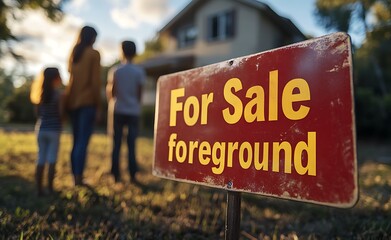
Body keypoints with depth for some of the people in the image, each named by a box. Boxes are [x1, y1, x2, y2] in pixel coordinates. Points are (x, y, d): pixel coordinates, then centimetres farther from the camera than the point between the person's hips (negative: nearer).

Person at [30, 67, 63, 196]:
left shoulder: (40, 94, 8)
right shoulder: (58, 94, -10)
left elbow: (37, 112, 10)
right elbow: (61, 113, -14)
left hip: (41, 129, 5)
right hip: (54, 130, -5)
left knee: (41, 160, 9)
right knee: (52, 160, 2)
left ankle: (39, 189, 13)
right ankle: (50, 188, 7)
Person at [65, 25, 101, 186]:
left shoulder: (73, 53, 15)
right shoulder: (94, 54, -2)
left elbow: (70, 77, 11)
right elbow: (95, 82, -9)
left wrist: (68, 101, 11)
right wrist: (98, 106, -6)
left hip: (72, 102, 6)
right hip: (87, 102, -6)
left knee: (76, 141, 10)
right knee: (83, 142, -7)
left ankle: (75, 178, 13)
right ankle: (78, 178, -9)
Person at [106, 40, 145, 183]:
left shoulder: (115, 70, -1)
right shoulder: (139, 72, -2)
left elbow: (110, 91, 0)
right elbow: (140, 93, 1)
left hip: (118, 111, 0)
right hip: (133, 111, 0)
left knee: (116, 144, 8)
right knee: (131, 144, 4)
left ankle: (116, 175, 10)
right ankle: (132, 175, 3)